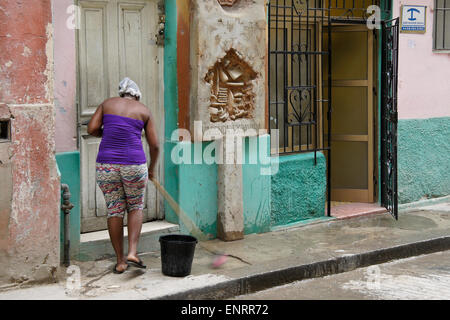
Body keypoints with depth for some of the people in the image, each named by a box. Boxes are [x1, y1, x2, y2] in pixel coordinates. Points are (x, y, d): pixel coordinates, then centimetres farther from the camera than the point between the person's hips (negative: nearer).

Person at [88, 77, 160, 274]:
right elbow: (154, 145, 8)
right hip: (133, 164, -1)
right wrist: (151, 169, 23)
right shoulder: (144, 111, 9)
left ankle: (120, 261, 15)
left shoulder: (108, 104, 11)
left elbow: (92, 129, 2)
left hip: (106, 165, 1)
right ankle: (132, 252, 3)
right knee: (135, 207, 19)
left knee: (114, 211, 11)